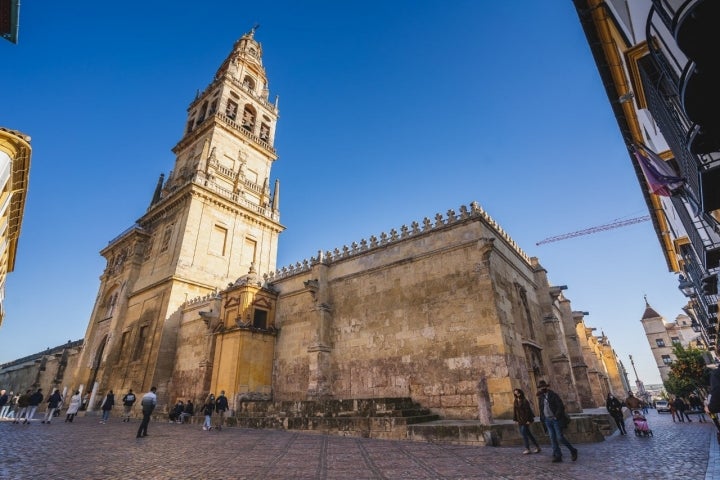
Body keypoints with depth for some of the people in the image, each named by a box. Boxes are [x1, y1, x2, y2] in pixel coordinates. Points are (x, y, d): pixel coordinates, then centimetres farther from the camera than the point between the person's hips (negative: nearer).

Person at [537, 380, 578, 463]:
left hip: (556, 420, -6)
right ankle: (558, 456, 10)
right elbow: (541, 409, 16)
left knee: (560, 438, -5)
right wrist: (542, 418, 9)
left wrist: (556, 416, -16)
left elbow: (561, 407, -15)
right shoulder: (541, 397, 7)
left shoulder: (553, 395, -12)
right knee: (552, 438, 4)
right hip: (547, 420, 6)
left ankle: (573, 451, 17)